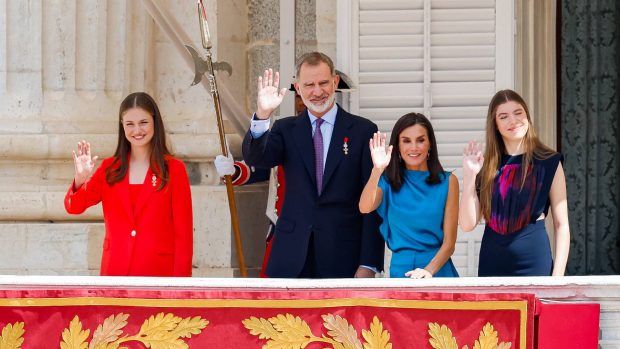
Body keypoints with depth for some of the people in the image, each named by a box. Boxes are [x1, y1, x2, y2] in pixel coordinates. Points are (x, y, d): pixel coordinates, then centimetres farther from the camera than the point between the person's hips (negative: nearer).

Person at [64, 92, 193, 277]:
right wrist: (80, 179, -21)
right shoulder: (109, 169, 10)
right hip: (116, 271, 3)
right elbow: (73, 206, 0)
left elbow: (183, 233, -1)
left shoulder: (173, 169, 0)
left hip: (158, 273, -3)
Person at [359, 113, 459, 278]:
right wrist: (377, 170, -23)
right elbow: (365, 208, -10)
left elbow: (449, 241, 2)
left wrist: (429, 270, -14)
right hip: (400, 269, 1)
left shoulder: (447, 182, 7)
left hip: (438, 269, 0)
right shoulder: (389, 182, 10)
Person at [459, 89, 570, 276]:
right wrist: (469, 175, -9)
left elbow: (561, 225, -1)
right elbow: (468, 224, 0)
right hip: (492, 263, 2)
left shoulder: (549, 162, 0)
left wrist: (558, 276, -10)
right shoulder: (487, 165, 6)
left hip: (533, 261, -2)